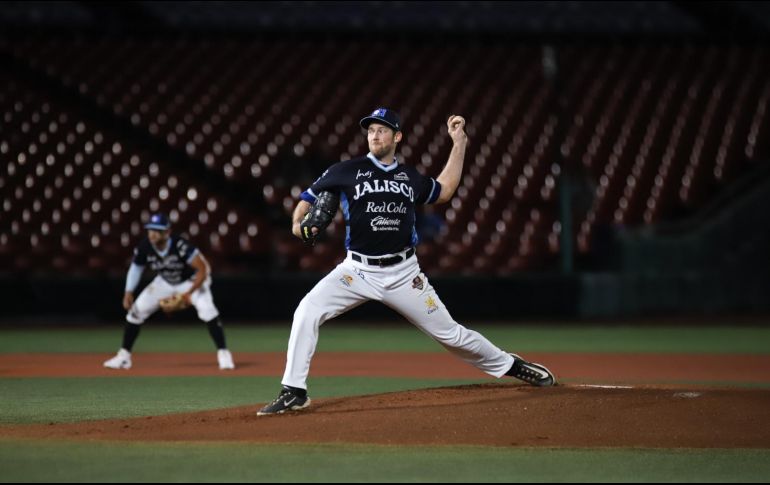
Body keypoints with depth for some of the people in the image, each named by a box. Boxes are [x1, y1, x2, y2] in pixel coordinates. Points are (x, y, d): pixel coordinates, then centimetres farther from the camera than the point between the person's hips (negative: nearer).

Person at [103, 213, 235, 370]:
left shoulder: (180, 246, -37)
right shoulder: (144, 247, -22)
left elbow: (203, 269, -33)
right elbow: (136, 267, -2)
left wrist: (189, 293, -36)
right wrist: (129, 292, -10)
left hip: (192, 281, -5)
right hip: (165, 282, 5)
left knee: (207, 309, -29)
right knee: (137, 310, -3)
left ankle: (223, 353, -20)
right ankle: (124, 356, 9)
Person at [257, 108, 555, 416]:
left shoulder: (409, 177, 9)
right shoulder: (347, 171, -1)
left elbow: (444, 192, 25)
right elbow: (308, 198, 3)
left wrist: (459, 143, 21)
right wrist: (298, 223, -19)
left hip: (403, 273, 1)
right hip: (358, 270, -1)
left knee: (449, 332, 5)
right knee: (307, 312, -23)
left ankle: (511, 366, 26)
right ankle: (294, 391, -16)